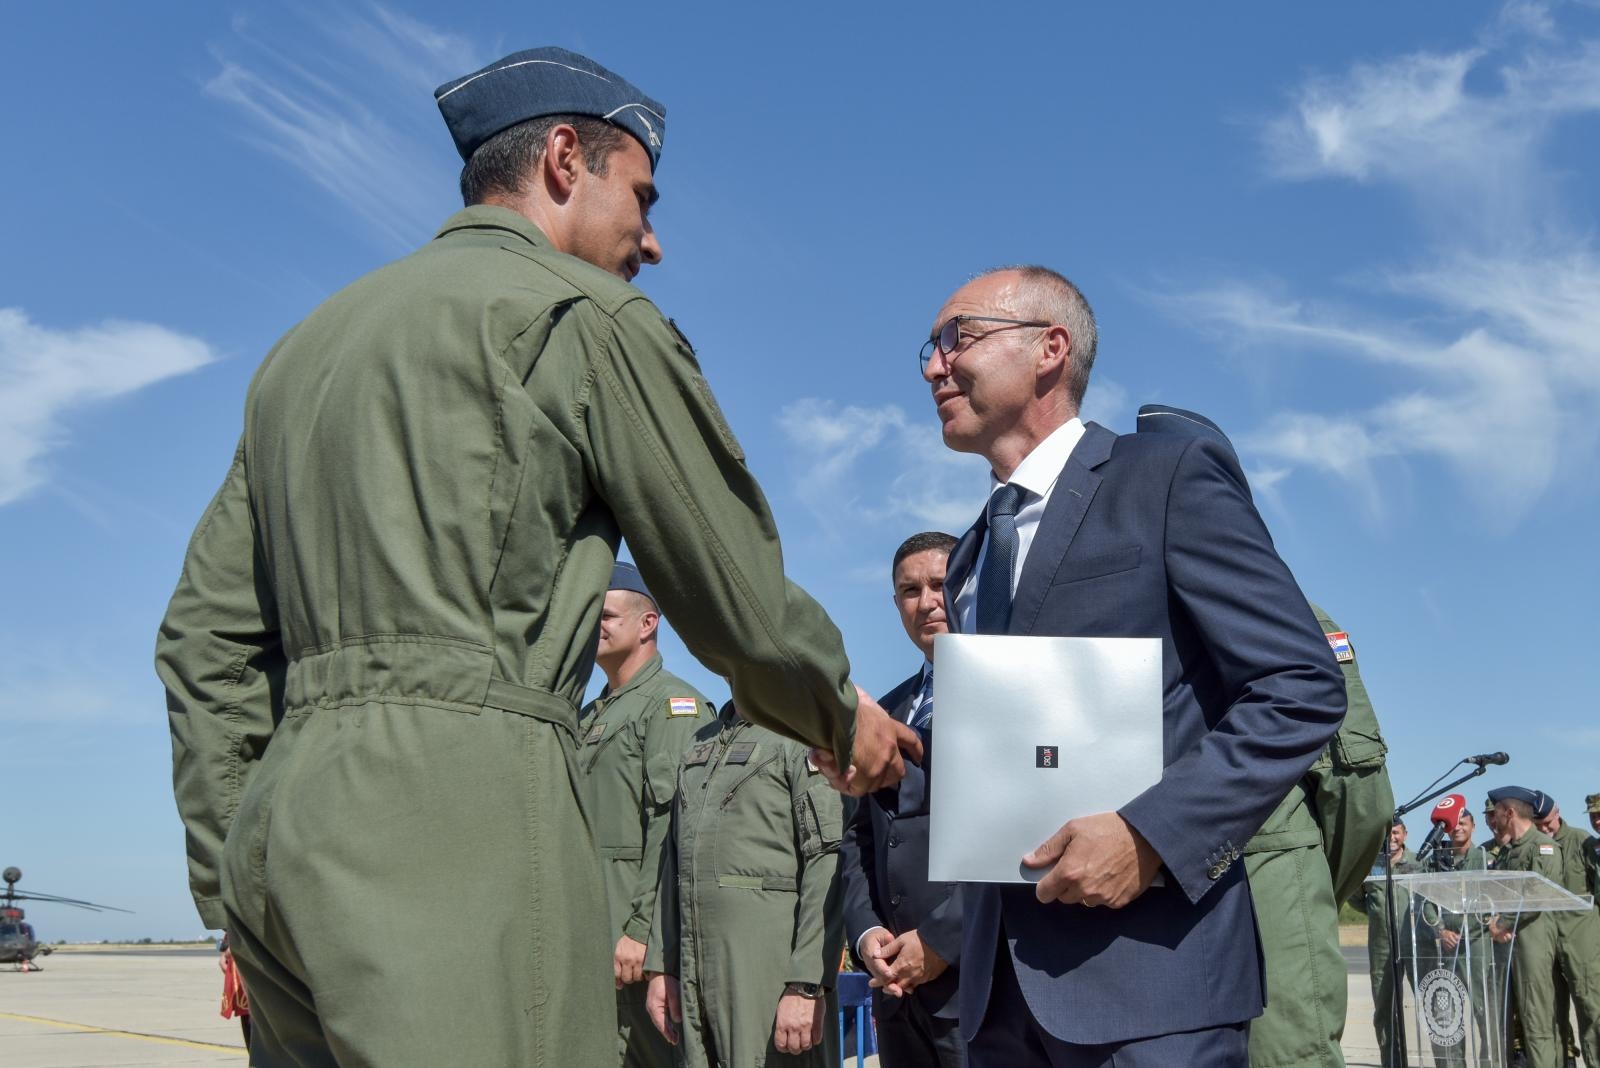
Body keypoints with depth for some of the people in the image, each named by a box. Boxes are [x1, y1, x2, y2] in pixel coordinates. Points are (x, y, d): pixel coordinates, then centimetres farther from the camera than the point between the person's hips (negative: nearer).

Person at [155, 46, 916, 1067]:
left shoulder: (309, 341, 22)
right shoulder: (587, 313, 1)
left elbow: (205, 633, 20)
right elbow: (739, 600, 2)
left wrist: (238, 887, 20)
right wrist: (845, 715, 21)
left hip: (278, 829, 8)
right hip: (460, 810, -8)